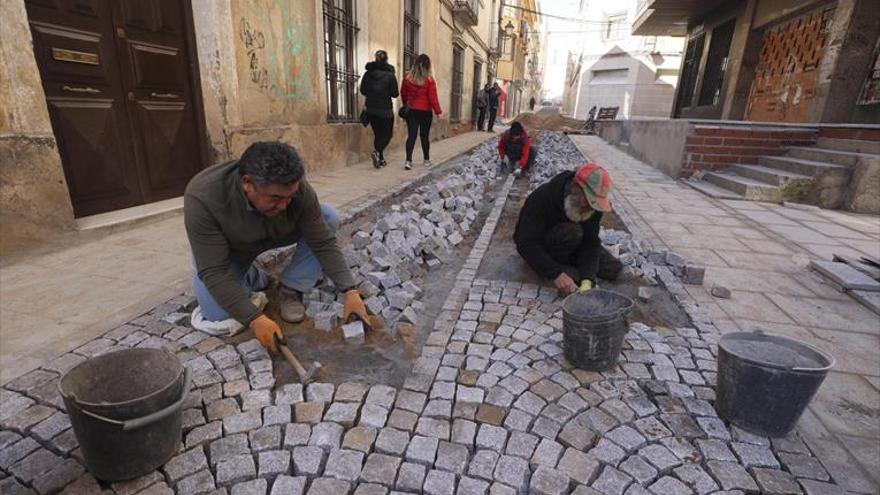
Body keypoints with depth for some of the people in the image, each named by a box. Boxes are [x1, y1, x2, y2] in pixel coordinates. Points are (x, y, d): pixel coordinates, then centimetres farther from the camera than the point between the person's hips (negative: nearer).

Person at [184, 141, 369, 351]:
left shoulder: (297, 189, -31)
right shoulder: (202, 199, -37)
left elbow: (324, 243, -25)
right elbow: (214, 272, -33)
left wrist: (350, 291, -31)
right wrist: (255, 319, -39)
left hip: (274, 235, 2)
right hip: (226, 250, -2)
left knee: (328, 217, -21)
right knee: (217, 315, -21)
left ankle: (291, 289, -8)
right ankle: (250, 277, 10)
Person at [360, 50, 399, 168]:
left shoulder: (368, 73, 1)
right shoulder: (390, 75, -9)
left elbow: (363, 91, 6)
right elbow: (395, 94, -6)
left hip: (371, 110, 4)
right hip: (385, 110, -4)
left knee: (378, 134, 15)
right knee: (387, 134, 7)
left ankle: (380, 159, 17)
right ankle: (377, 152, -18)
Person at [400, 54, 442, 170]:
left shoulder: (407, 77, 2)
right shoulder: (429, 79, -9)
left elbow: (403, 93, 10)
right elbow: (433, 97, -10)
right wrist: (438, 111, -1)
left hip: (411, 110, 2)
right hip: (425, 111, -2)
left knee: (411, 135, 1)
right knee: (424, 136, 9)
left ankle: (408, 160, -13)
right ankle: (427, 160, 21)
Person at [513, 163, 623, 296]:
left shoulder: (592, 202, -16)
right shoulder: (542, 198, -33)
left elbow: (590, 243, -19)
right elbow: (526, 244, -36)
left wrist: (587, 280, -35)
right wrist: (557, 274, -45)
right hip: (538, 248, -6)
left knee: (614, 269, -5)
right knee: (571, 232, -35)